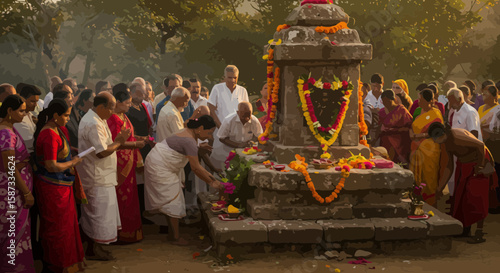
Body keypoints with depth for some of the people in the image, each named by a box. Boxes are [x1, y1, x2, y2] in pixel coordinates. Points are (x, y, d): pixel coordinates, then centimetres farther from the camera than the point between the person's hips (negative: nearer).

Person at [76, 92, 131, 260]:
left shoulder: (93, 119, 12)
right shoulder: (94, 124, -23)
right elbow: (102, 152, -24)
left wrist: (119, 142, 9)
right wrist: (119, 142, -12)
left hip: (95, 175, 11)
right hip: (97, 178, -11)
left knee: (91, 213, 16)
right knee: (99, 212, -2)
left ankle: (92, 246, 26)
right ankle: (94, 250, 8)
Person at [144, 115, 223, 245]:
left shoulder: (189, 134, 6)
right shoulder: (189, 141, -26)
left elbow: (195, 164, 13)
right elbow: (195, 168, -24)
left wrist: (207, 174, 8)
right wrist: (211, 182, -14)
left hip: (161, 166, 10)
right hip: (159, 168, -10)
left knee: (169, 201, 13)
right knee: (172, 201, -7)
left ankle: (172, 233, 20)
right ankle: (176, 237, -2)